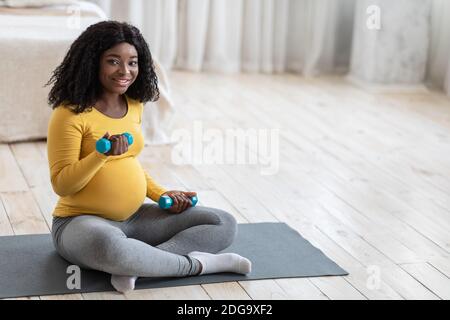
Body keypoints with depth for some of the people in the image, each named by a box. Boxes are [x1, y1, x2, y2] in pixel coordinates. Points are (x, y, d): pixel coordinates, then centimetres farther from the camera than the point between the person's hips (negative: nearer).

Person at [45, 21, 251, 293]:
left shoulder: (134, 105, 5)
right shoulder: (70, 114, -15)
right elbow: (61, 185, -16)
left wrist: (162, 195, 4)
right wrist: (102, 154, -31)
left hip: (135, 217, 7)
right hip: (82, 222, -7)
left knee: (225, 225, -4)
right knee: (109, 247, -44)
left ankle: (136, 264, -21)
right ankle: (196, 264, -20)